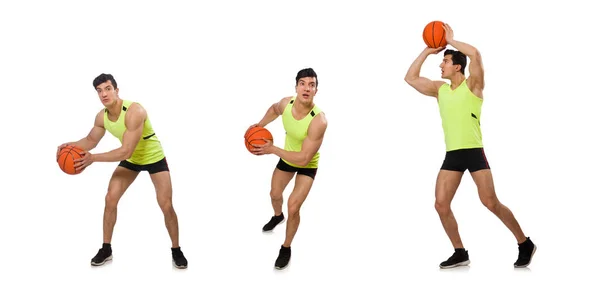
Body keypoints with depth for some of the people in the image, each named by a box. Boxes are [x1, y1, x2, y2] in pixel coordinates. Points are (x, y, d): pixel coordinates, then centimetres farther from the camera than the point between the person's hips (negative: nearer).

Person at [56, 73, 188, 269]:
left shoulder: (135, 111, -37)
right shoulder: (101, 117, -15)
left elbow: (125, 151, -39)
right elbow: (91, 140, 4)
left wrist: (93, 158, -42)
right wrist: (71, 145, -17)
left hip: (154, 158, -6)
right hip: (130, 159, 6)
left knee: (166, 206, -11)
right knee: (110, 199, -4)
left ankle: (176, 251, 8)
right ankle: (106, 249, 11)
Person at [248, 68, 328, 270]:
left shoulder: (318, 120, -41)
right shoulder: (286, 103, -24)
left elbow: (304, 158, -38)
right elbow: (274, 109, 5)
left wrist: (273, 150, -34)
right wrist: (260, 124, -8)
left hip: (307, 165, -5)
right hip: (287, 157, 5)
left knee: (293, 207, -14)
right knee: (275, 194, 25)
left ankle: (286, 248, 13)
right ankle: (277, 216, 62)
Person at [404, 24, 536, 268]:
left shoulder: (472, 85, -3)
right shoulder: (440, 89, 14)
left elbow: (475, 54, -20)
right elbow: (410, 78, 19)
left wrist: (451, 40, -8)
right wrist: (427, 51, 15)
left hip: (474, 152, -6)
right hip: (452, 154, 6)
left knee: (490, 202, -9)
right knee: (441, 205, -3)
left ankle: (525, 244, 7)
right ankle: (460, 253, 11)